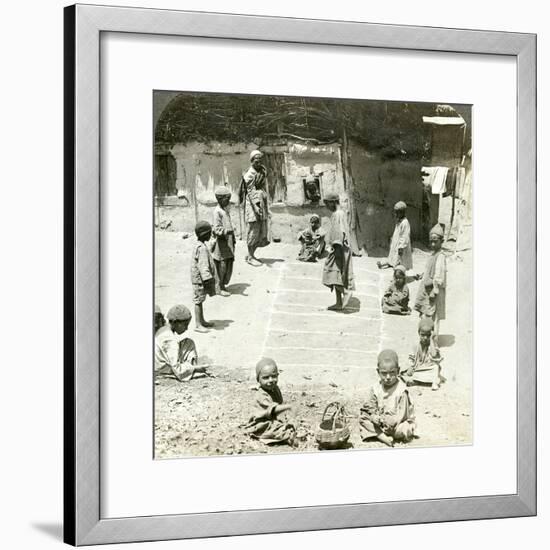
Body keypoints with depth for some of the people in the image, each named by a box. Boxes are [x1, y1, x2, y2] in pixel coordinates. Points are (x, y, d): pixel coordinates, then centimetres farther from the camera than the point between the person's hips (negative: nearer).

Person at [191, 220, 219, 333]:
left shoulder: (200, 245, 10)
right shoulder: (202, 248, -22)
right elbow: (203, 266, -25)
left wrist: (209, 279, 24)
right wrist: (207, 279, -24)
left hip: (200, 278, 10)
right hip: (200, 279, -10)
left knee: (200, 300, 18)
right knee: (198, 301, -4)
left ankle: (202, 321, 29)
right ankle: (198, 325, 1)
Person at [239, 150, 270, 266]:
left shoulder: (262, 171, 15)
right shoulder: (250, 174, -10)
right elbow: (250, 192, -18)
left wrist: (266, 207, 22)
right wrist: (255, 206, -28)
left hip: (262, 203, 8)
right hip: (253, 203, -8)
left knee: (262, 231, 7)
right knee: (254, 231, -6)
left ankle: (250, 255, 17)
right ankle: (250, 257, 3)